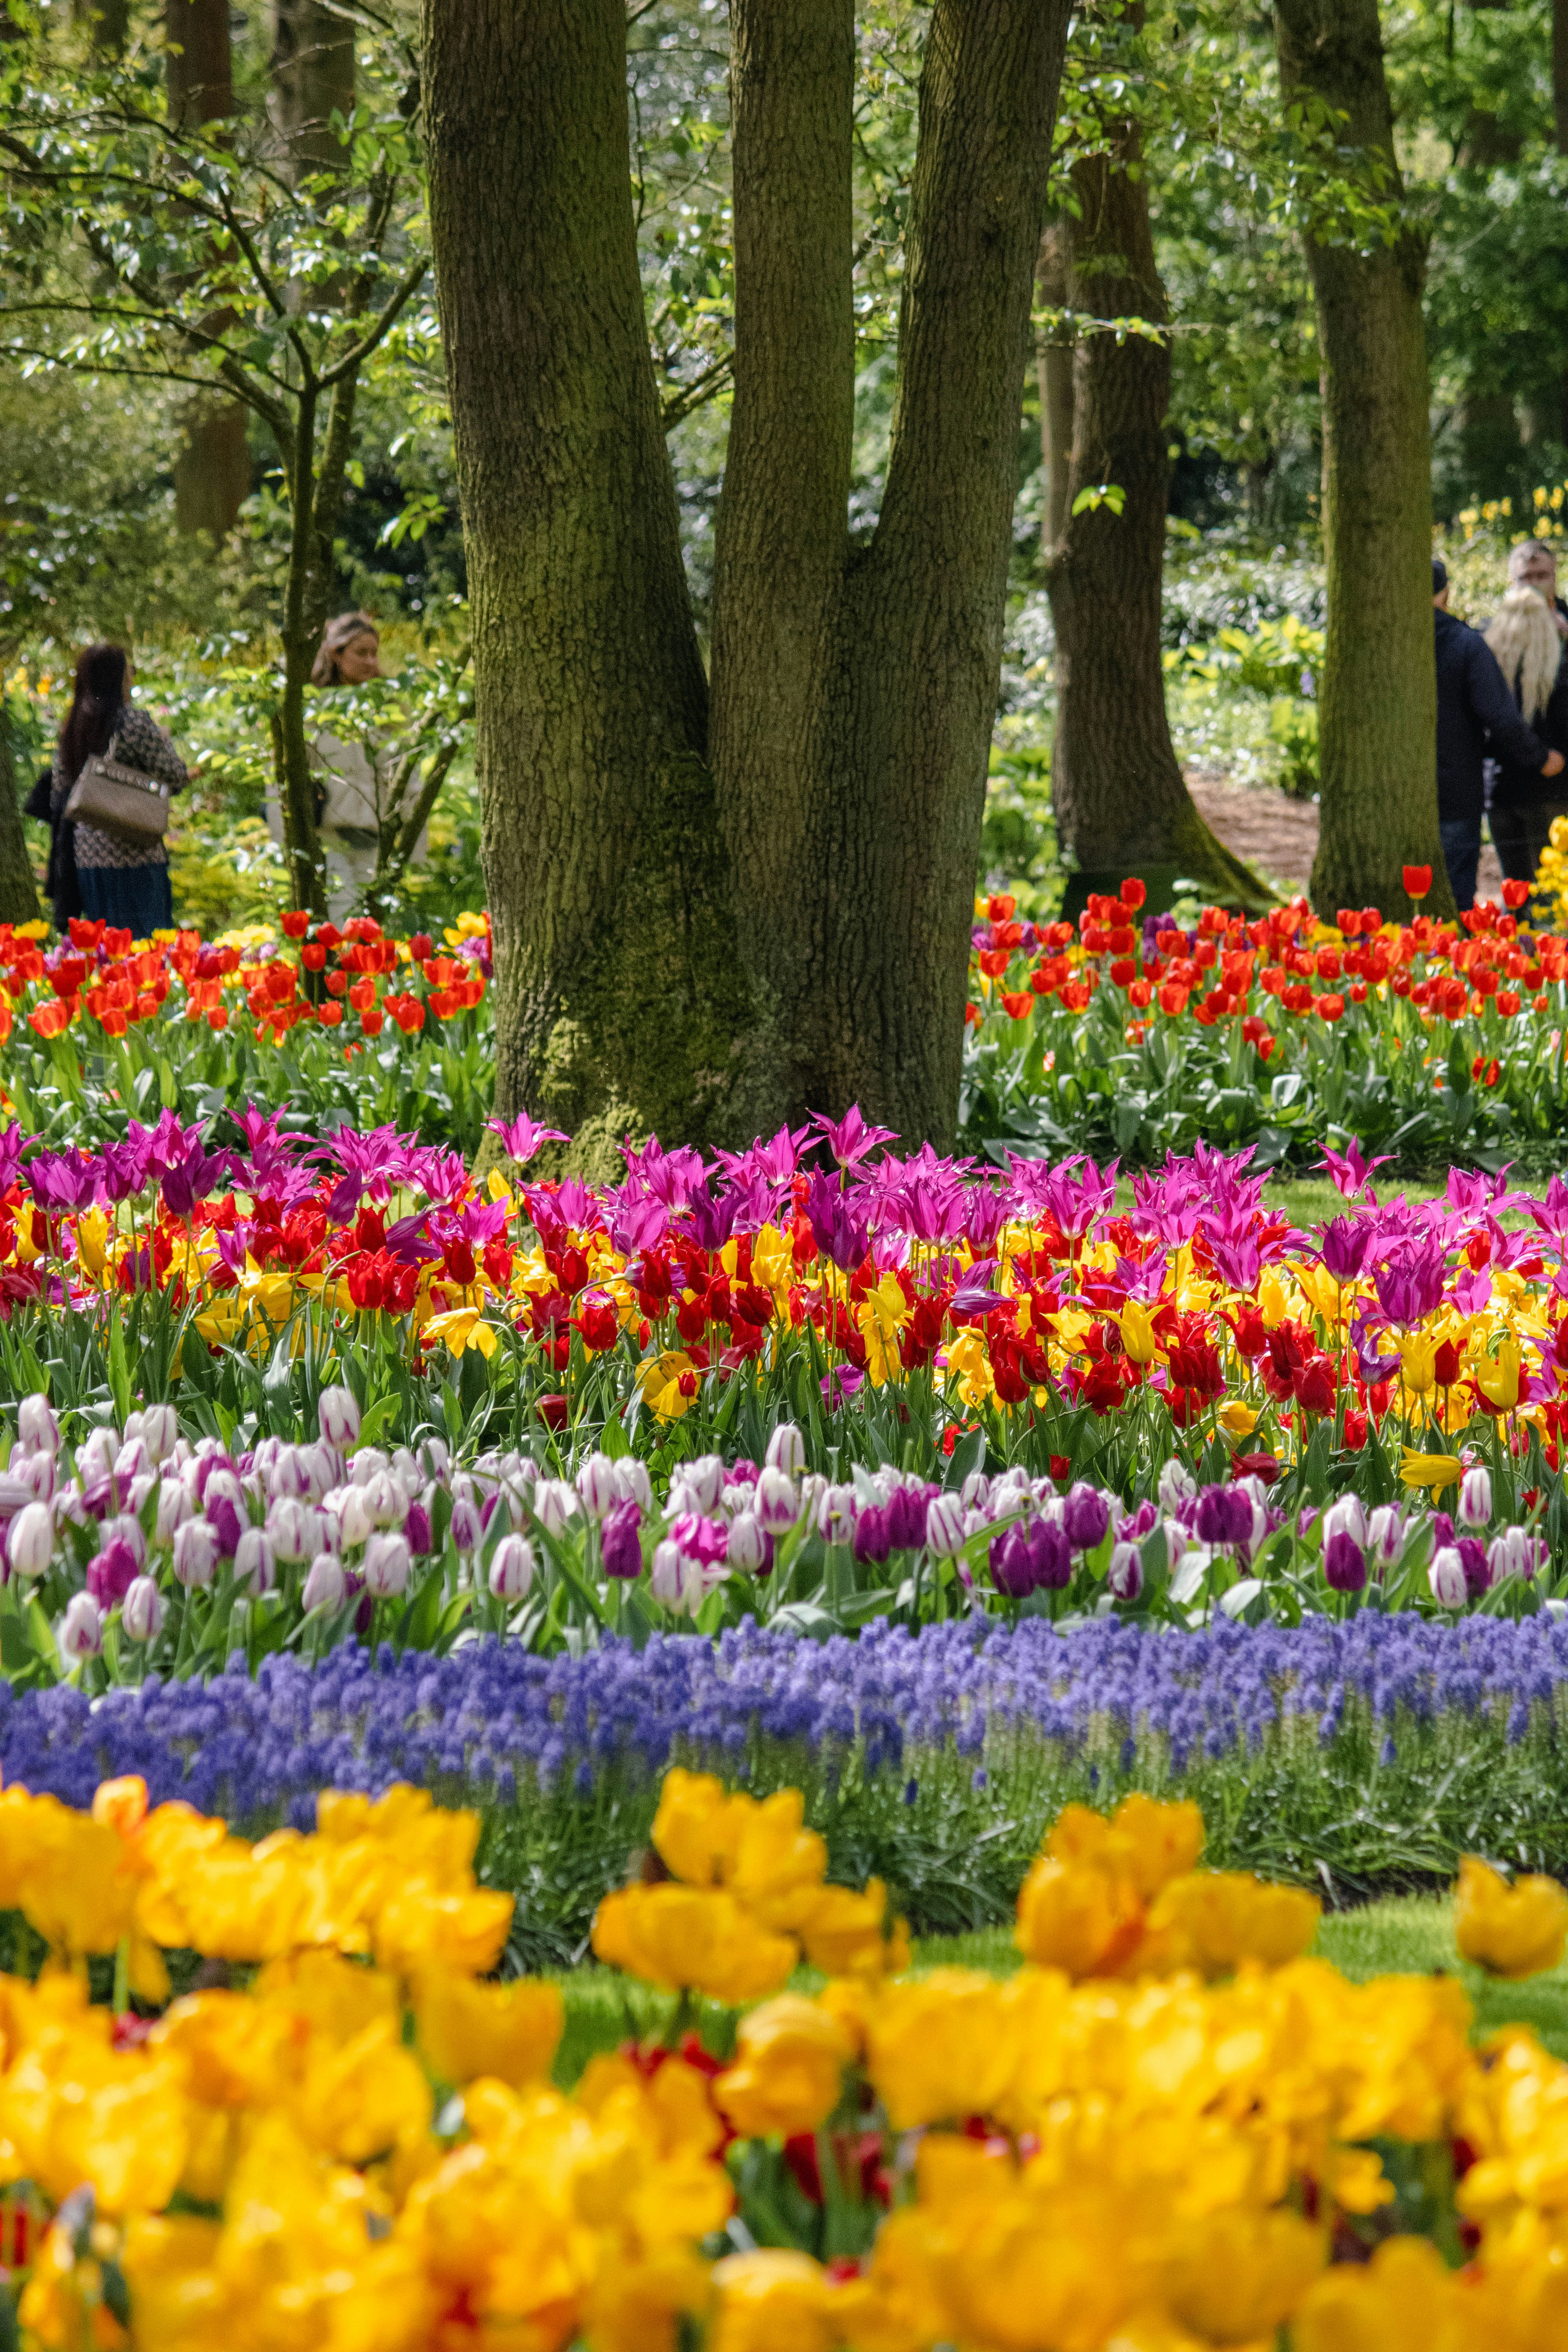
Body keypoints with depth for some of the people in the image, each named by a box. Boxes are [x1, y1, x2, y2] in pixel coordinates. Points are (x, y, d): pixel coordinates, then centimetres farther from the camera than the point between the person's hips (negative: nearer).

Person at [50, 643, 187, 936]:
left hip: (87, 851, 7)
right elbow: (176, 777, -8)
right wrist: (163, 742, 10)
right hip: (132, 854, -7)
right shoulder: (133, 722, -11)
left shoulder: (71, 728, 10)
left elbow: (59, 788, 14)